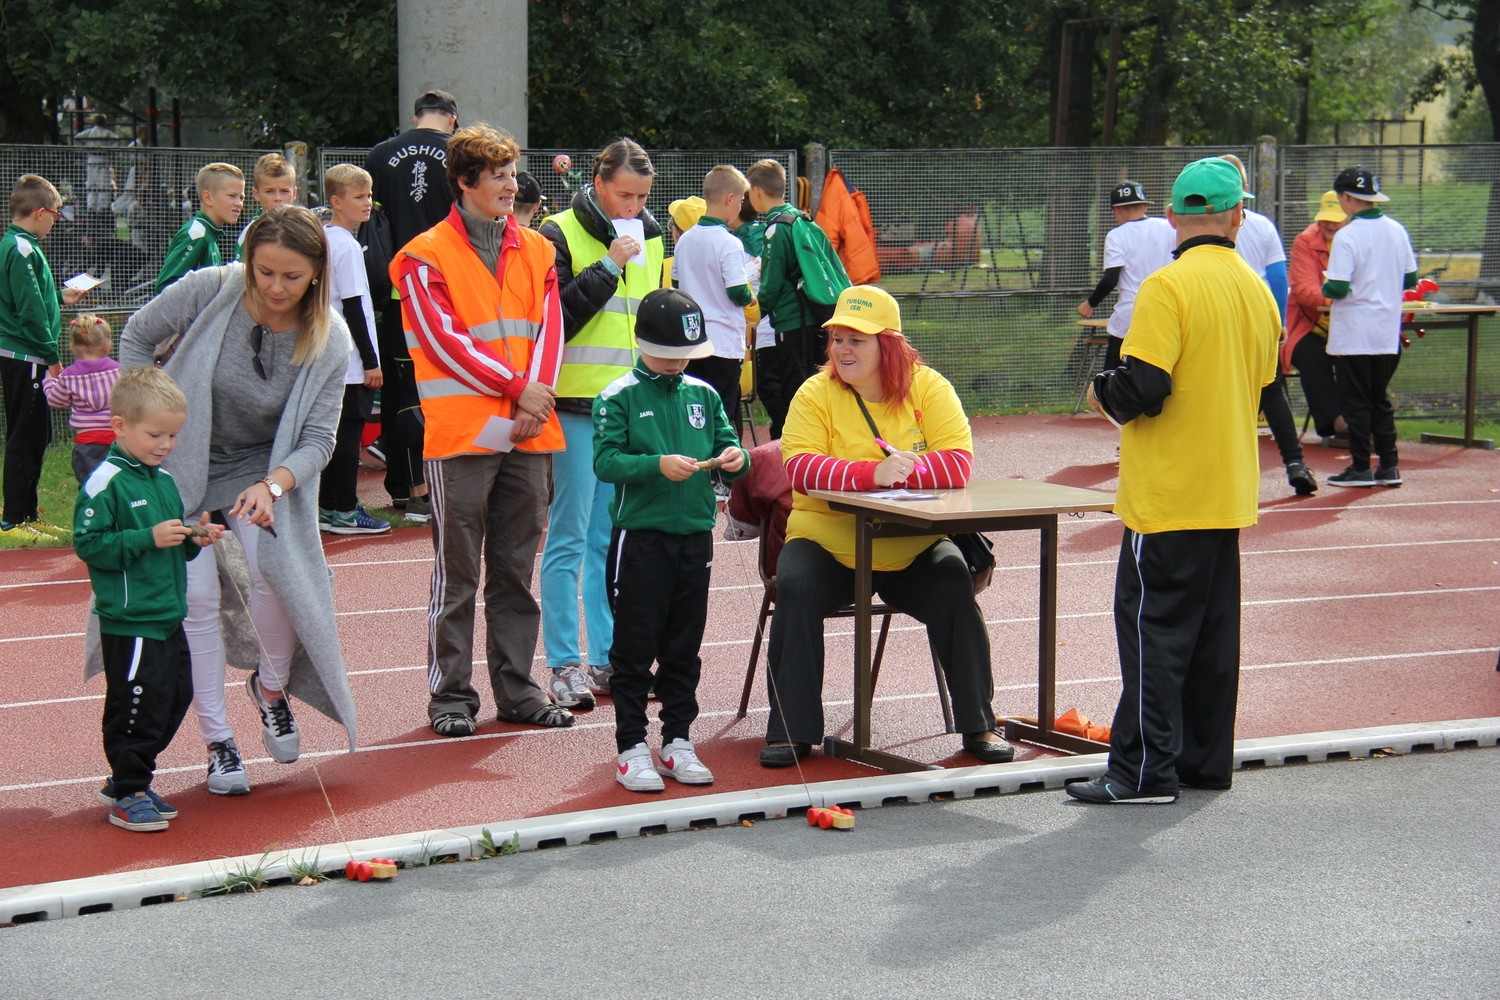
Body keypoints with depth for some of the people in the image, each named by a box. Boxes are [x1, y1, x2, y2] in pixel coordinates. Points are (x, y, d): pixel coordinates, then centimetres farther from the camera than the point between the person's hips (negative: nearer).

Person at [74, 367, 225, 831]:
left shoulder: (165, 481, 14)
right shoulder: (105, 483, -12)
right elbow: (88, 544, -18)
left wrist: (195, 539, 2)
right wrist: (149, 538, -23)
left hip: (169, 615, 9)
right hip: (130, 621, -9)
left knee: (176, 697, 12)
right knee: (139, 702, -7)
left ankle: (128, 780, 26)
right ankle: (127, 795, 6)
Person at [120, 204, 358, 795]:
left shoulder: (329, 340, -15)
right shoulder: (209, 290, -20)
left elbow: (317, 438, -14)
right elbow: (137, 338, -3)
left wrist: (272, 486, -32)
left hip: (264, 471, 1)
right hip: (180, 464, -1)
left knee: (273, 572, -22)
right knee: (196, 595, -8)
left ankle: (271, 687, 8)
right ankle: (217, 740, 4)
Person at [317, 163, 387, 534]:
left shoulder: (322, 238, 12)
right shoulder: (347, 246, -15)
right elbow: (354, 307, -17)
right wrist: (370, 360, -14)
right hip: (351, 361, -9)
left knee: (336, 432, 13)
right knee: (349, 433, -4)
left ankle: (328, 506, 18)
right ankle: (345, 512, 0)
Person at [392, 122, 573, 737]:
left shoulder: (536, 251, 14)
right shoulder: (427, 257, -2)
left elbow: (548, 331, 8)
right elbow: (443, 340, -9)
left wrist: (536, 401, -7)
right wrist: (515, 387, -13)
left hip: (528, 434, 5)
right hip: (461, 433, -5)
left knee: (516, 568, 10)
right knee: (458, 571, 0)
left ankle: (516, 689, 17)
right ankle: (451, 695, 6)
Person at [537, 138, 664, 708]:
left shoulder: (649, 238, 13)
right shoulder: (560, 236, -6)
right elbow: (553, 319, -15)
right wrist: (608, 267, -18)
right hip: (577, 406, -6)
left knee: (614, 539, 10)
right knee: (570, 538, -4)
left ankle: (608, 660, 16)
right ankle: (564, 665, 0)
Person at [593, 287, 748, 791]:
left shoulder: (703, 394, 10)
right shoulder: (619, 397, -5)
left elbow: (727, 443, 11)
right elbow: (605, 461, -14)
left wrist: (736, 458, -12)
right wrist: (657, 465, -27)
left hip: (695, 535, 5)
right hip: (640, 536, -5)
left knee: (684, 646, 11)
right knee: (634, 648, 1)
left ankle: (677, 740, 20)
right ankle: (631, 746, 7)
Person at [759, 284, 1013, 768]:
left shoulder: (928, 388, -2)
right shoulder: (816, 393, -4)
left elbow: (959, 463, -13)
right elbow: (800, 466, -20)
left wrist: (903, 470, -31)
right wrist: (873, 474, -34)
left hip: (912, 548, 1)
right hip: (827, 542, 0)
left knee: (954, 588, -24)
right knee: (795, 588, -27)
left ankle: (979, 726, -9)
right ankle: (792, 731, -17)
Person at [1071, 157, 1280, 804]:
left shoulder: (1170, 286, -16)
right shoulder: (1257, 290, 7)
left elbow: (1142, 388, -22)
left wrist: (1101, 392, -2)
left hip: (1170, 495, -7)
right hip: (1230, 494, 7)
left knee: (1153, 627, -3)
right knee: (1213, 628, 13)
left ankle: (1144, 770, -2)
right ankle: (1205, 760, 19)